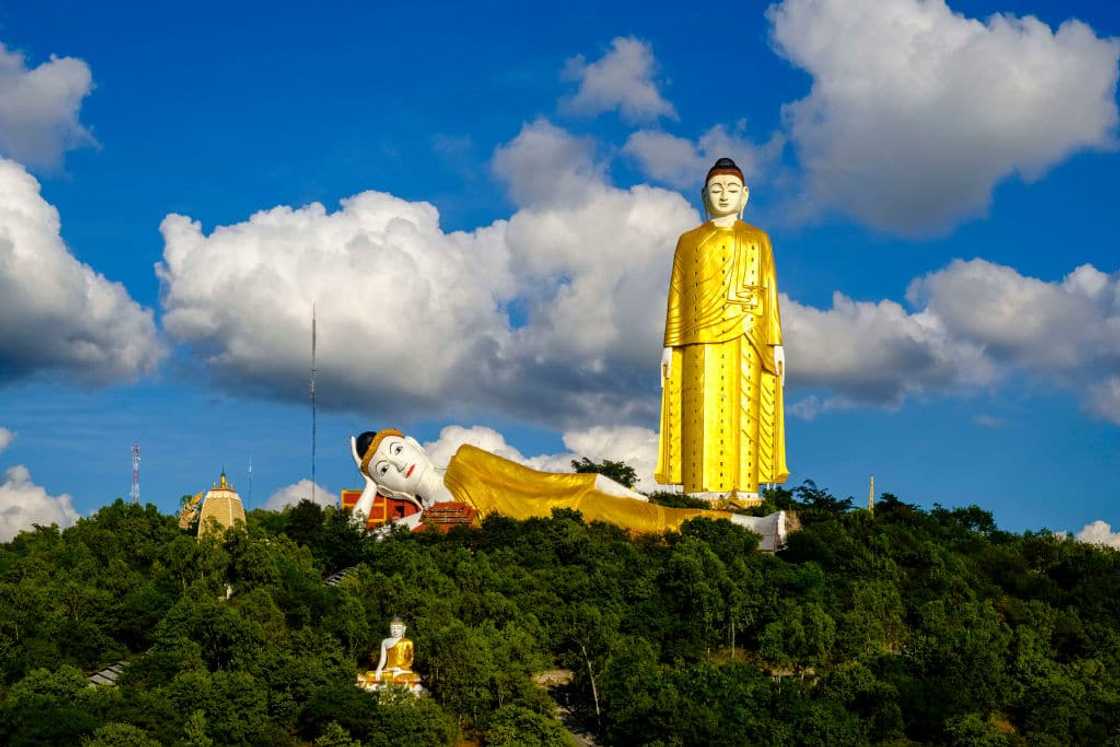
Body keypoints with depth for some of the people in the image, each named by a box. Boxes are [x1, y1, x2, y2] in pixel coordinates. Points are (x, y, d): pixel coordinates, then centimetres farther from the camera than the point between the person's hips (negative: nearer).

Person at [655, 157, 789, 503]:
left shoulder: (757, 239, 15)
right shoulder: (689, 241, 14)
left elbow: (769, 293, 9)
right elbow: (677, 296, 11)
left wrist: (776, 345, 0)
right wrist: (670, 348, 2)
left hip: (747, 340, 1)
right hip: (703, 340, 0)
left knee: (746, 409, -5)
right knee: (704, 413, -8)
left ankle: (744, 487, -5)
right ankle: (705, 490, -10)